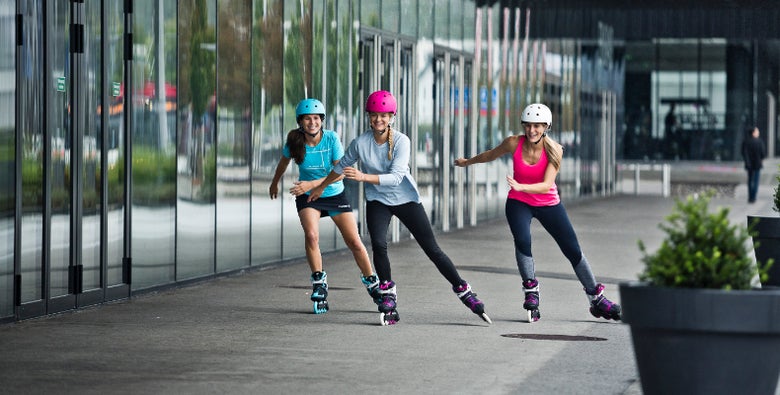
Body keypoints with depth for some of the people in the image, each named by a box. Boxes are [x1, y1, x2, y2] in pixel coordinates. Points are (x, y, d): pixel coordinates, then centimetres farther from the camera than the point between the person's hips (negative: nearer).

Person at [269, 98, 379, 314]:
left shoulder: (332, 138, -20)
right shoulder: (294, 142, -15)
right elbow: (284, 161, 8)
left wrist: (311, 184, -34)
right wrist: (275, 182, 23)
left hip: (335, 194, 0)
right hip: (308, 198, 0)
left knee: (355, 242, -1)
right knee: (311, 235, -25)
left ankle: (372, 282, 19)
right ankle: (319, 282, -10)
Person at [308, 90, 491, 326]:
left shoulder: (401, 141, -18)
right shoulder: (360, 143, -11)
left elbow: (396, 176, -29)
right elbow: (341, 167, 9)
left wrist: (364, 177, -41)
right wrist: (321, 188, 20)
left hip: (406, 199, -1)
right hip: (377, 200, 1)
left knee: (432, 249, -2)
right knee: (378, 244, -23)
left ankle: (465, 293, 8)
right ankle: (388, 295, -7)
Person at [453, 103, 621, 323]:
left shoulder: (554, 150, -20)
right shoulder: (514, 144, -15)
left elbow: (547, 185, -30)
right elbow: (491, 155, 6)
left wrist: (521, 187, -45)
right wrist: (467, 162, 20)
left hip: (548, 204, 0)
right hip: (518, 203, 0)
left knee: (573, 250, 0)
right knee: (522, 240, -28)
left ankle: (597, 300, 14)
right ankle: (531, 295, -16)